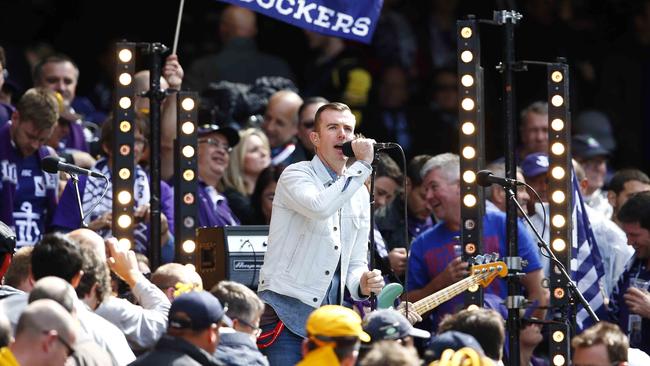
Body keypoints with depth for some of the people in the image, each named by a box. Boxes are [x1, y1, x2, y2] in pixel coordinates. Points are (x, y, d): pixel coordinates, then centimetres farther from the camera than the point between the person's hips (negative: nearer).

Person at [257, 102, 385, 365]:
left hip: (329, 319, 7)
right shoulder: (296, 175, -5)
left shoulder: (359, 194, 14)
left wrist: (362, 285, -5)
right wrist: (362, 165, -21)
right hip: (286, 311, -7)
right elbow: (320, 206, -29)